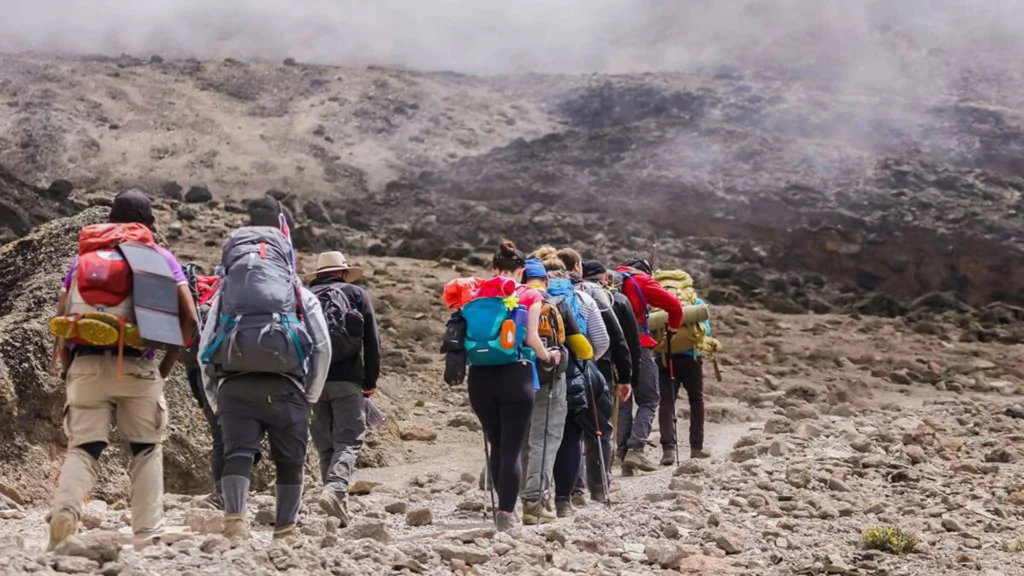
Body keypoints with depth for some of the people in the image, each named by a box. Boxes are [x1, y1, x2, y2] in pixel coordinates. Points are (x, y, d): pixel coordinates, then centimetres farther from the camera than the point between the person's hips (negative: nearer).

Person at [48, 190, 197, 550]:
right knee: (147, 450, 12)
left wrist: (70, 370, 17)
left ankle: (64, 508, -27)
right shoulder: (162, 257, 13)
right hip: (138, 367, -1)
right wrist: (166, 367, 12)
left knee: (82, 447, 2)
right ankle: (147, 537, 5)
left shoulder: (84, 256, 17)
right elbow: (189, 319, 3)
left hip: (86, 363, 1)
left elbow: (61, 320, 9)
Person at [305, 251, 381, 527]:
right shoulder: (357, 294, 11)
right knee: (349, 441, -5)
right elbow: (373, 341, 4)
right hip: (347, 379, -3)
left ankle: (339, 505, 5)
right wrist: (371, 382, 8)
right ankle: (335, 489, -29)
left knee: (326, 446, 9)